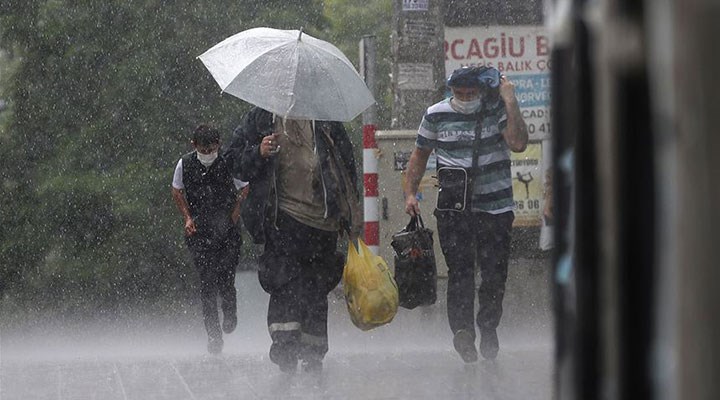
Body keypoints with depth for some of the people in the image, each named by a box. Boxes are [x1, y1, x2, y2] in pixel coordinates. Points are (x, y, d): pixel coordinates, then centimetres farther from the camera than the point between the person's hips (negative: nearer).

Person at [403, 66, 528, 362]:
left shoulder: (498, 111, 0)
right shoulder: (436, 115, 5)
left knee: (495, 272, 2)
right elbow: (420, 154, 17)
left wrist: (510, 102, -16)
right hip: (453, 209, 0)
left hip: (495, 207, 0)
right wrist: (410, 192, 9)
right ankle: (462, 332, -17)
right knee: (459, 270, -12)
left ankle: (488, 327, 22)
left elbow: (518, 144, -16)